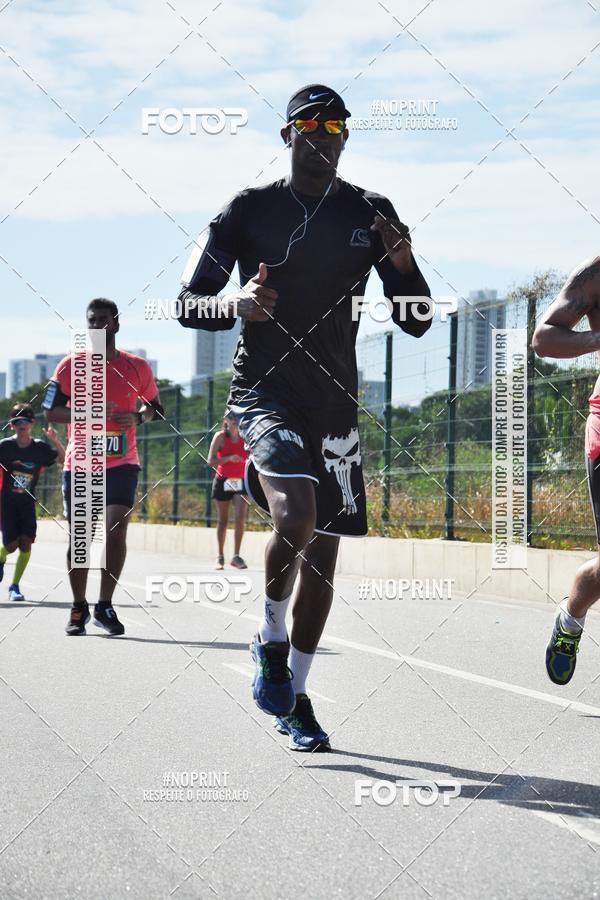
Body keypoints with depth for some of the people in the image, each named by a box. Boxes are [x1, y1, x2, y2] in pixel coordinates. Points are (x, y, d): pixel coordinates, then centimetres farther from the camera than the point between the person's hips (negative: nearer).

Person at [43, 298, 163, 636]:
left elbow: (156, 407, 14)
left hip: (121, 463, 0)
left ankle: (105, 606, 0)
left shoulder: (137, 367, 3)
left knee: (117, 532, -11)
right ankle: (79, 609, 16)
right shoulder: (71, 366, 1)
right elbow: (51, 412, -1)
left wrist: (137, 418, -8)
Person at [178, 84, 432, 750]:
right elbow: (188, 305, -1)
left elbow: (416, 322, 6)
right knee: (296, 516, -28)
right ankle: (270, 639, 1)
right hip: (263, 391, -4)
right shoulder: (249, 210, -1)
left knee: (322, 553, 7)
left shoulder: (370, 214, 6)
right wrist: (234, 305, -23)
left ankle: (294, 697, 24)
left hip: (334, 400, 4)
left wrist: (402, 263, -14)